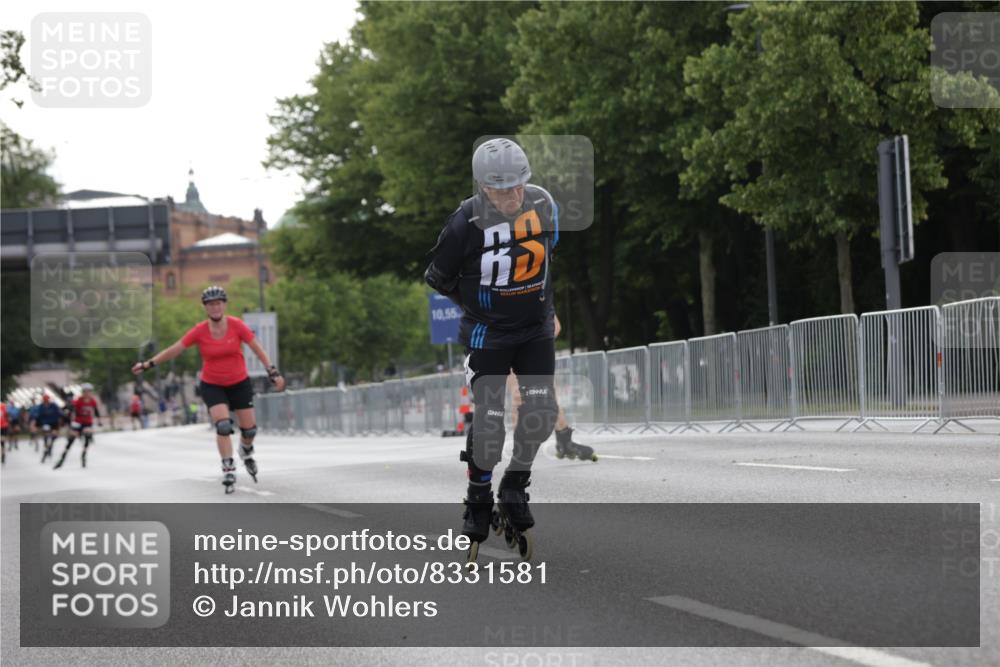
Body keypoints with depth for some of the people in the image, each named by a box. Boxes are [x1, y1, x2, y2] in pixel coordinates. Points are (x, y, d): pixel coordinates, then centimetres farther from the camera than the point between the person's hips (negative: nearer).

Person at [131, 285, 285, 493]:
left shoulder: (237, 325, -13)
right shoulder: (199, 331, -13)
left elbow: (257, 349, -6)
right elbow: (174, 350, -7)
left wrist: (273, 372, -10)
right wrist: (148, 364, -7)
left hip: (240, 383, 1)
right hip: (212, 386, -1)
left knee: (249, 429, 4)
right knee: (223, 426, -19)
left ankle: (246, 451, 39)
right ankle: (228, 470, -10)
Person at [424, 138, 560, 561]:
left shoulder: (543, 204, -6)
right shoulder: (467, 223, -20)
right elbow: (437, 277, -5)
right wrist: (478, 305, 2)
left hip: (536, 329, 4)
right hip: (487, 333, -4)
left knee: (541, 412, -4)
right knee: (488, 422, -5)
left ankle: (514, 491, 15)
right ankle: (478, 502, 15)